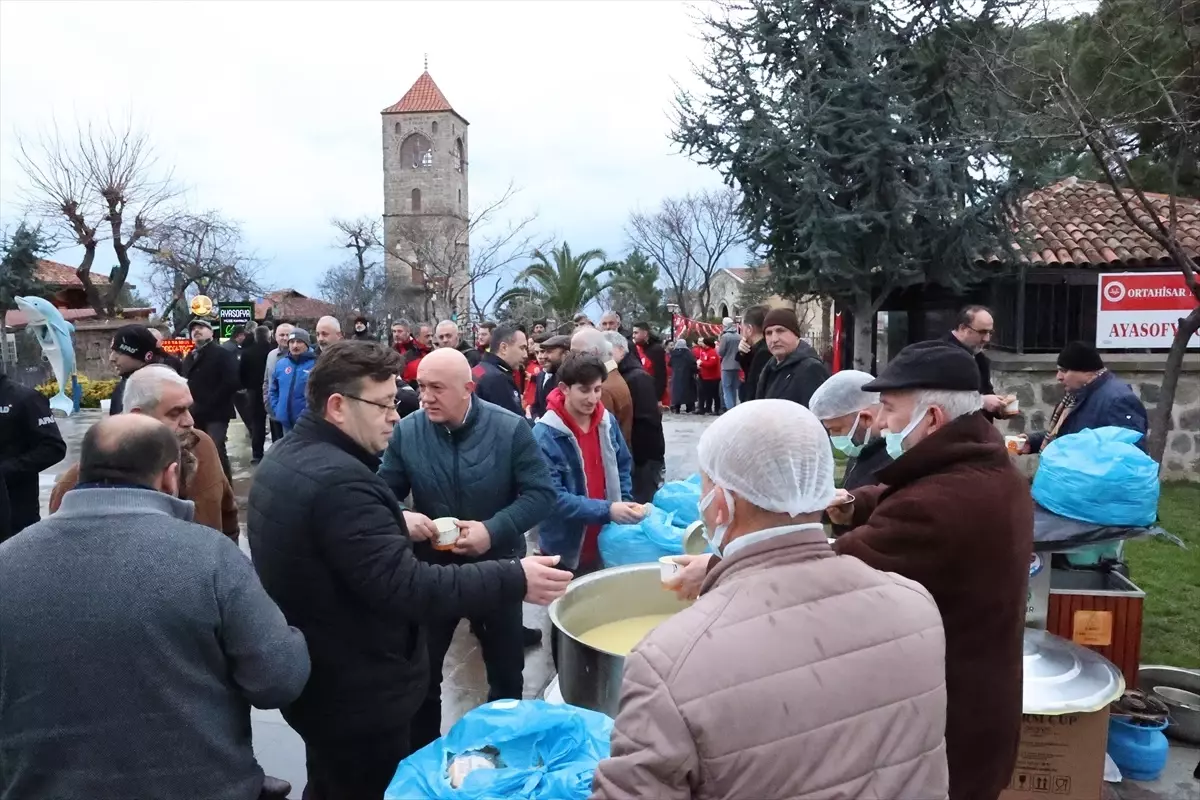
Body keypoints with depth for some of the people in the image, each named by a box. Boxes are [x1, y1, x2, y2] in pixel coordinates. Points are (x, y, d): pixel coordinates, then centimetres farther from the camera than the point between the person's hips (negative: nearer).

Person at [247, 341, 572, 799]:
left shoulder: (286, 456, 3)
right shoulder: (339, 480, -31)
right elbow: (406, 588, -35)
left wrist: (395, 528, 14)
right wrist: (513, 579, -32)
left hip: (316, 680, 10)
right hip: (357, 695, -10)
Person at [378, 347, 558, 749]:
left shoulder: (511, 429, -15)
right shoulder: (407, 431, -9)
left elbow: (541, 493, -14)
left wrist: (493, 530, -26)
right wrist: (400, 518, -24)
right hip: (430, 569, 1)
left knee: (507, 672, 18)